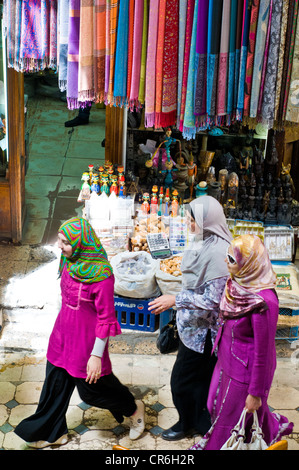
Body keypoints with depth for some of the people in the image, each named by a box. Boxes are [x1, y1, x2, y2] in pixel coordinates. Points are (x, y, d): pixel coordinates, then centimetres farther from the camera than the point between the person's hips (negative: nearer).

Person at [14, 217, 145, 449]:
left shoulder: (101, 275, -26)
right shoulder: (70, 262, -4)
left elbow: (106, 318, -21)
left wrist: (96, 355, -19)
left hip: (87, 338, -7)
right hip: (64, 331, 7)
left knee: (91, 389, 11)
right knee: (55, 382, 15)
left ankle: (134, 408, 37)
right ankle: (53, 432, 37)